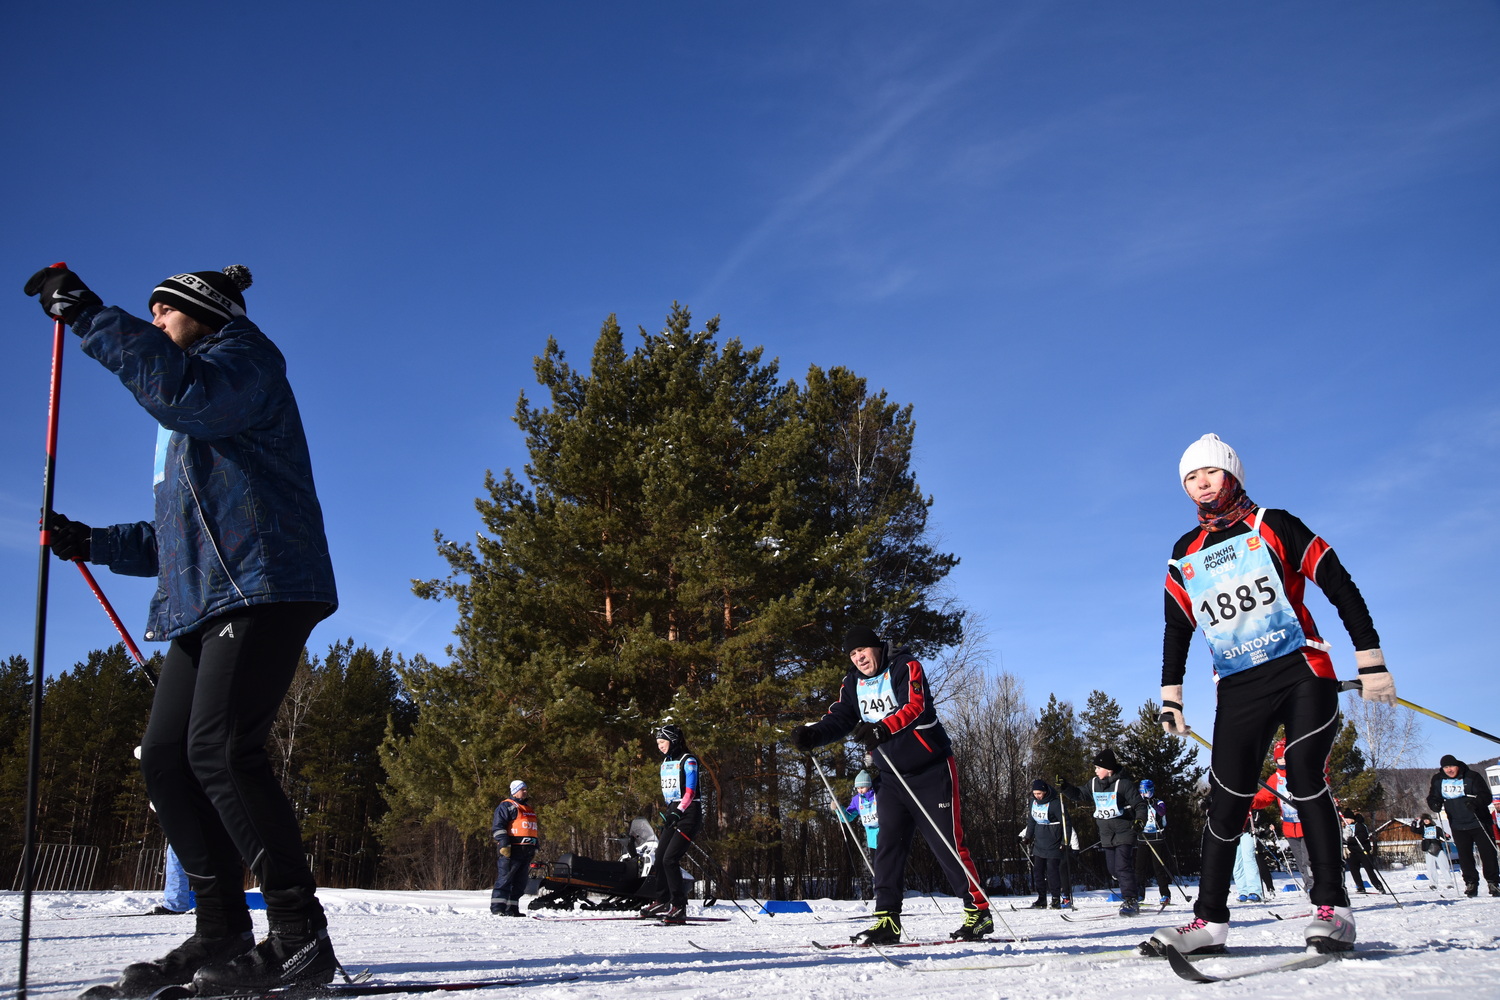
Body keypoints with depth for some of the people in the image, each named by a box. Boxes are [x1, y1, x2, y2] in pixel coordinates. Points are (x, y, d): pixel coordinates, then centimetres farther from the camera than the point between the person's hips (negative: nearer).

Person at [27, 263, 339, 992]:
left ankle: (300, 938, -16)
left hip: (263, 586, -10)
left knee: (220, 748, -19)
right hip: (203, 603, 10)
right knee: (166, 757, 2)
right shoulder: (183, 428, 32)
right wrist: (92, 542, 19)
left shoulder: (244, 357, 4)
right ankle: (223, 935, 6)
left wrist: (87, 313, -17)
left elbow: (186, 390, -21)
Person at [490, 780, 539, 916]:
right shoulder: (506, 806, -1)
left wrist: (535, 848, 24)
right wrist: (503, 844, -18)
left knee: (520, 882, 7)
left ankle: (512, 909, 12)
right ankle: (497, 908, -12)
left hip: (527, 852, 8)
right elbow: (497, 827, -10)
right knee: (504, 879, -11)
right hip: (511, 851, -8)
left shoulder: (529, 808, 25)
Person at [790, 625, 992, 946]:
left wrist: (885, 727, -46)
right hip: (893, 776, 6)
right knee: (888, 845, 0)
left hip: (931, 770, -6)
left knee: (947, 844, -5)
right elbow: (839, 718, -1)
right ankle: (887, 921, 2)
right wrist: (812, 734, -22)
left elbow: (915, 706, -29)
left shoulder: (905, 667, -14)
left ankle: (979, 912, 5)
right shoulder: (853, 683, 6)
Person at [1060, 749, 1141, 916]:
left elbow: (1138, 804, -11)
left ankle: (1130, 901, -9)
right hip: (1106, 834, 7)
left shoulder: (1123, 783, -13)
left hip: (1124, 832, -7)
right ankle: (1134, 890, 28)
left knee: (1122, 867, -15)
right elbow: (1079, 795, 18)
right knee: (1113, 870, 10)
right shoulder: (1094, 783, 5)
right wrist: (1065, 788, 2)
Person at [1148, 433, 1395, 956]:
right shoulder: (1185, 555, 13)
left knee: (1304, 777, -19)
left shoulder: (1273, 526, 1)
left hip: (1303, 671, -3)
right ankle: (1210, 919, 1)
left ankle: (1332, 907, -11)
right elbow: (1177, 630, 19)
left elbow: (1341, 589, 1)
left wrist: (1371, 662, -4)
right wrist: (1170, 697, 12)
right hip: (1238, 690, 3)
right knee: (1226, 799, -2)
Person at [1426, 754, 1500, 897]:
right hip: (1458, 826, 3)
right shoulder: (1438, 780, 0)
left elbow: (1486, 796, -15)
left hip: (1479, 823, -3)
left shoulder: (1472, 777, -11)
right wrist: (1435, 804, -15)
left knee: (1488, 853, 1)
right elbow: (1433, 798, 9)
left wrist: (1475, 801, -36)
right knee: (1464, 856, 3)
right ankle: (1471, 883, 13)